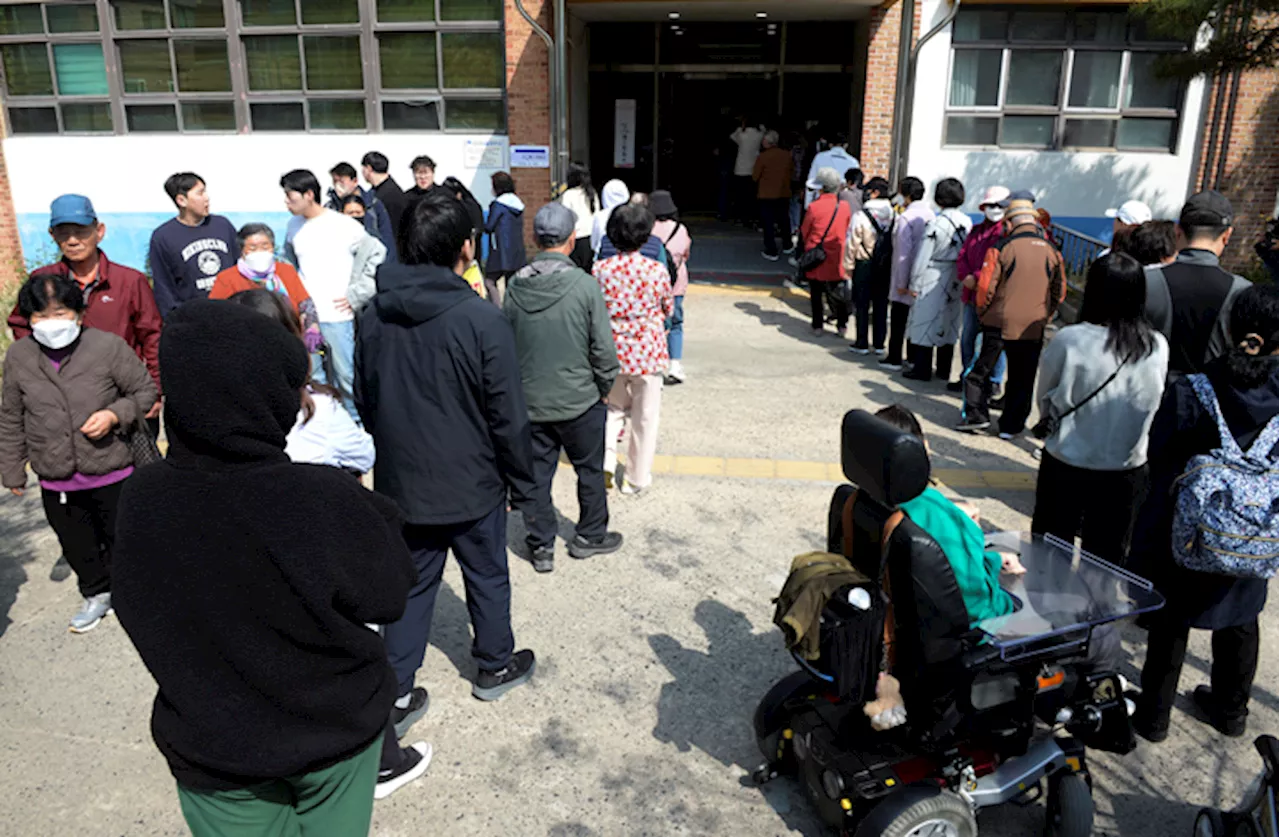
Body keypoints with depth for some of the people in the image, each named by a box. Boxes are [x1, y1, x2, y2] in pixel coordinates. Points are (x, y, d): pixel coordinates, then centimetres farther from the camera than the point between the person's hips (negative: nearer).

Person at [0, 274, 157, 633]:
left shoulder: (109, 346, -14)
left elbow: (144, 390, -3)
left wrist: (115, 414, -22)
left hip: (113, 474, -3)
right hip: (56, 484, 3)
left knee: (121, 538, 13)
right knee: (77, 546, 19)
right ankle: (96, 594, 42)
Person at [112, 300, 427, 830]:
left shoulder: (140, 502, -19)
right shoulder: (325, 501, -31)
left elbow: (140, 614, -1)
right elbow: (386, 597, -15)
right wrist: (378, 516, -2)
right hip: (335, 730, -2)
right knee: (334, 826, 23)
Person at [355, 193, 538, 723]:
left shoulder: (374, 316, -4)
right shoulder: (482, 320, -21)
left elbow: (364, 402, 8)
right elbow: (508, 416, -16)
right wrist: (522, 483, -2)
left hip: (400, 485, 4)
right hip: (472, 485, -4)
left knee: (410, 584, 17)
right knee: (487, 578, 18)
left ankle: (396, 692, 24)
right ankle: (495, 666, 38)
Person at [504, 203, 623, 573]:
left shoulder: (515, 286, -6)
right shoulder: (584, 285, -17)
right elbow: (603, 348, -13)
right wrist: (604, 388, 3)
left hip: (529, 402, 3)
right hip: (579, 401, -3)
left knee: (536, 474, 14)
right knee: (590, 471, 17)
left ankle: (541, 546, 25)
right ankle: (590, 536, 31)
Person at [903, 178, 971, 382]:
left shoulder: (936, 223, -15)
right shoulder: (968, 223, 0)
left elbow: (923, 256, -13)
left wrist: (914, 283, -5)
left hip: (934, 282, -6)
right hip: (956, 284, 6)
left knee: (925, 323, 4)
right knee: (949, 324, 15)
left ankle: (921, 369, 8)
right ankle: (944, 370, 24)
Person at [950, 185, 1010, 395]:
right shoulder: (976, 231, 15)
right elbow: (963, 256, 11)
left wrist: (976, 278, -19)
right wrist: (966, 276, -8)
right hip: (972, 294, 7)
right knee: (967, 337, 16)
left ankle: (995, 385, 7)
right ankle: (967, 377, 31)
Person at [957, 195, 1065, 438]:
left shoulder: (1003, 246, -9)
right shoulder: (1051, 250, 1)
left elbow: (987, 287, -9)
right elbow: (1060, 290, 8)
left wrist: (982, 312, 7)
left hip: (1000, 321, -3)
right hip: (1033, 327, 3)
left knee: (981, 369, 12)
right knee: (1021, 379, 10)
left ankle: (977, 415, 7)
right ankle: (1011, 426, 14)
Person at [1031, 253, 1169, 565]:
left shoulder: (1069, 340, -18)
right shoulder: (1158, 348, -10)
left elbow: (1044, 400, -5)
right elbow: (1154, 406, 3)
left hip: (1065, 467, -2)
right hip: (1126, 473, 2)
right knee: (1106, 560, 17)